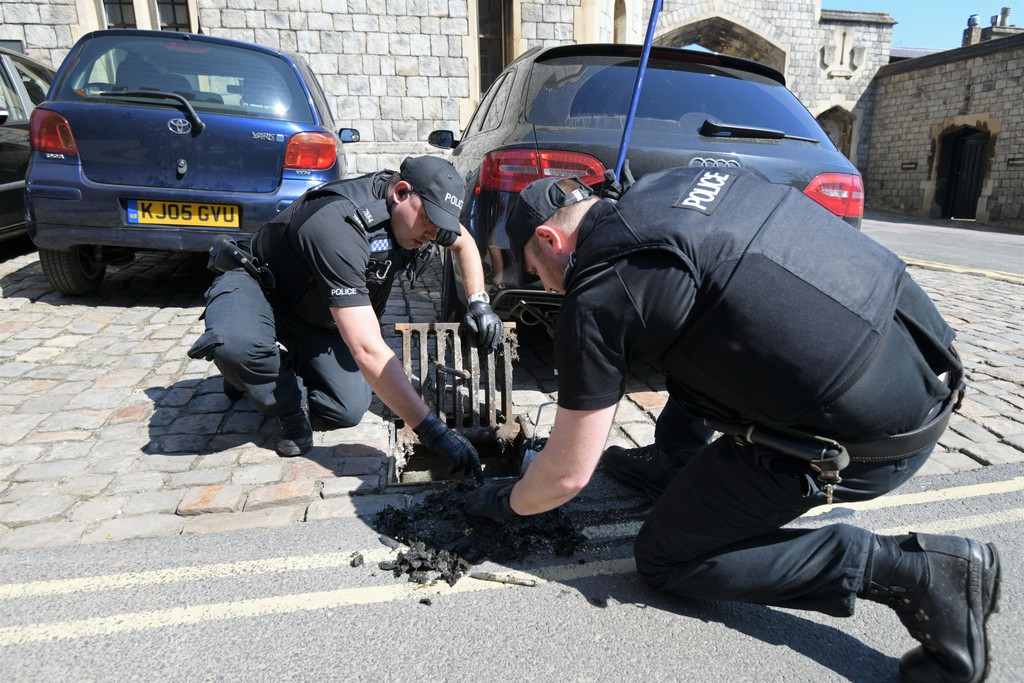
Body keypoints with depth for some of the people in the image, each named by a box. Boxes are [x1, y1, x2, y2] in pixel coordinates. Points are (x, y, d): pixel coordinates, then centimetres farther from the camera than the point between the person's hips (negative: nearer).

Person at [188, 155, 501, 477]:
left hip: (321, 317, 6)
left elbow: (464, 242, 9)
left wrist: (478, 302, -8)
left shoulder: (419, 207, -16)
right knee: (232, 342, -40)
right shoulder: (339, 226, -40)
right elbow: (368, 351, -46)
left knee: (347, 411, -13)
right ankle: (290, 403, -7)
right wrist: (433, 432, -46)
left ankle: (282, 370, 18)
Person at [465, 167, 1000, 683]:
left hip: (866, 434, -9)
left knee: (663, 559, 6)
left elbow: (567, 474, -5)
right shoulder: (669, 185, 10)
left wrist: (504, 503, 17)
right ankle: (672, 466, 33)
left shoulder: (595, 300, -12)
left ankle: (915, 573, 2)